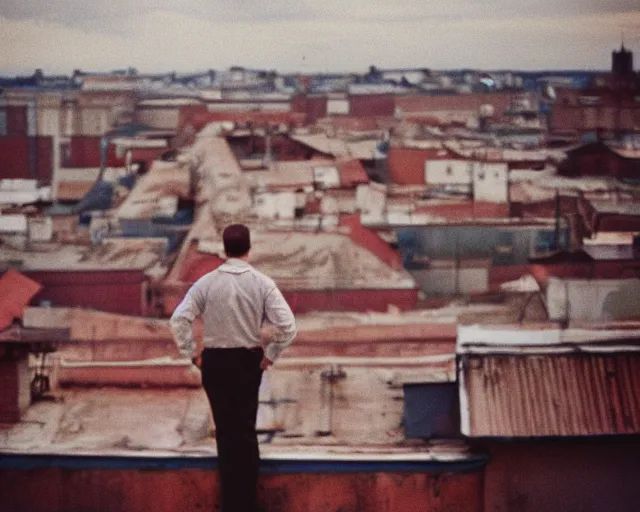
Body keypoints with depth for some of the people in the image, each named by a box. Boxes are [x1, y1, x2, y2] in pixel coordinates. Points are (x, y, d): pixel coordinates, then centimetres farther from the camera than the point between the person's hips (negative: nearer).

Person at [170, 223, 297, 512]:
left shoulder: (207, 283, -8)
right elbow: (288, 326, -13)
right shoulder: (262, 283, -8)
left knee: (225, 429, 11)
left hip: (215, 361, 0)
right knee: (246, 430, 13)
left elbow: (179, 320, -12)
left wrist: (191, 354, -1)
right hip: (249, 361, 0)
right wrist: (271, 355, 0)